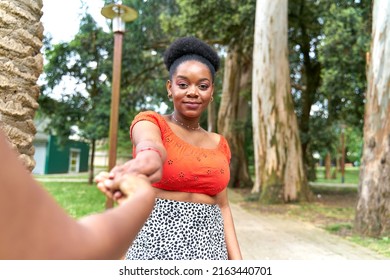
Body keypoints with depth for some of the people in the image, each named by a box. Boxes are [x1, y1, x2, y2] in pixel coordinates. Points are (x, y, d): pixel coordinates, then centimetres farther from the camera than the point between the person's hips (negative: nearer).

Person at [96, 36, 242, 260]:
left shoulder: (219, 144, 7)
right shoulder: (150, 122, -5)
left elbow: (222, 206, 7)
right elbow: (151, 145, -29)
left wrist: (237, 260, -1)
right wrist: (149, 158, -51)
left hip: (208, 245, 4)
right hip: (158, 241, -3)